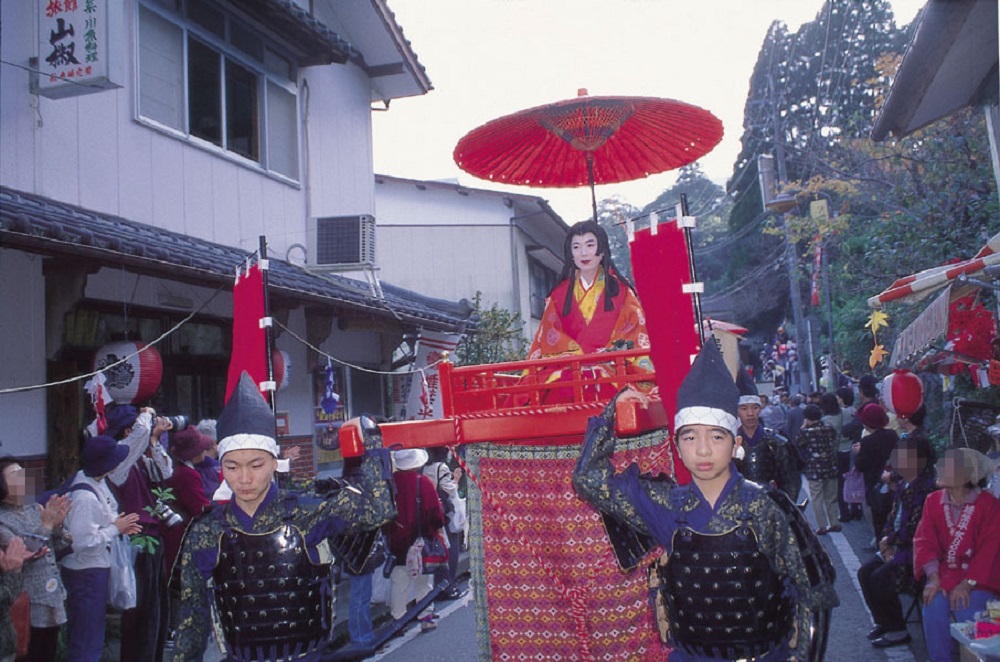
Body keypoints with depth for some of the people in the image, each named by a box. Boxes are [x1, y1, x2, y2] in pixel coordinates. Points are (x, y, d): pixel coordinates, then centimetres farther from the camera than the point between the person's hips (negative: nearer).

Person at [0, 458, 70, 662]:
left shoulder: (34, 509, 8)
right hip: (28, 603, -6)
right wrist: (46, 525, -24)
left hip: (52, 595, 6)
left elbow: (60, 545, 10)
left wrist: (57, 524, -9)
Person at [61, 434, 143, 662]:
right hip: (86, 573, -9)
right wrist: (116, 528, -17)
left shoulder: (97, 482, -1)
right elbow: (85, 542, -28)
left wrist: (117, 524, -1)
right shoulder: (84, 496, -28)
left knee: (91, 636, 25)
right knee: (87, 642, 5)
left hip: (96, 568, 9)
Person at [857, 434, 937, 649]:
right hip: (898, 548, 9)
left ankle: (897, 631, -4)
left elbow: (914, 529, -23)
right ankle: (883, 622, 14)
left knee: (880, 577, -20)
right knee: (865, 573, 1)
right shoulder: (903, 485, 8)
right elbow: (893, 517, 16)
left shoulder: (924, 489, -22)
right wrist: (886, 540, -1)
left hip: (915, 551, -9)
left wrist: (890, 540, -10)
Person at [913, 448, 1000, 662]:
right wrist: (933, 578, -14)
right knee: (934, 608, -24)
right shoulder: (933, 501, 6)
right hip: (944, 573, 3)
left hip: (978, 578, -3)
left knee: (967, 612, -27)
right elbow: (924, 541, 1)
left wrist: (967, 584, -20)